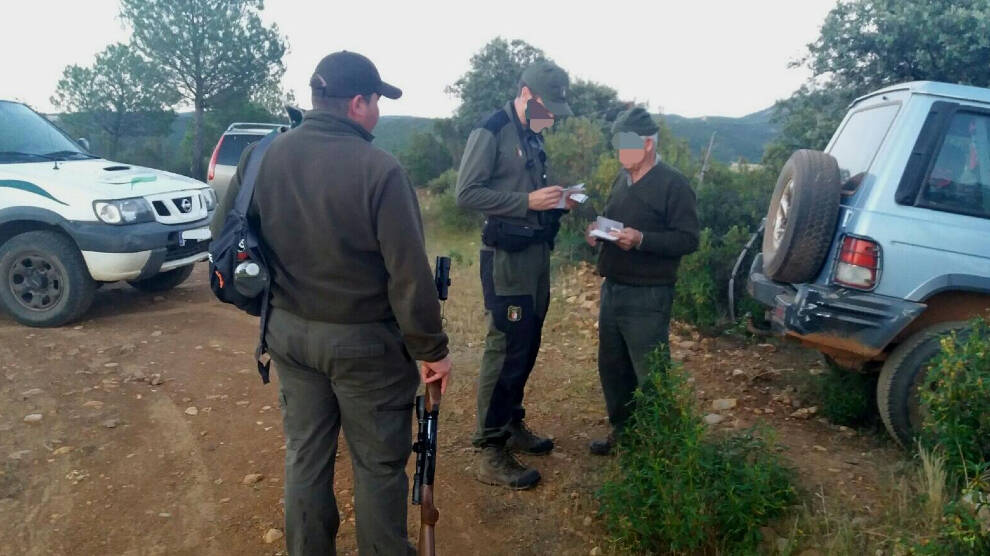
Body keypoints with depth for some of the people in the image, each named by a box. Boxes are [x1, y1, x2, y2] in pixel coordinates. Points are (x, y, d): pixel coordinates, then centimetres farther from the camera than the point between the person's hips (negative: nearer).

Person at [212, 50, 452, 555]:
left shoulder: (262, 157, -2)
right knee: (379, 463, 11)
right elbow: (409, 276, -19)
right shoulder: (379, 170, -20)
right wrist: (432, 349, -9)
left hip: (288, 331, 6)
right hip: (364, 340, -5)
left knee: (305, 454, 19)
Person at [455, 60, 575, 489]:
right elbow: (466, 193, -17)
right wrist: (528, 201, -20)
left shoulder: (533, 137, 16)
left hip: (537, 252, 9)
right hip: (506, 256, -9)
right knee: (505, 350, -7)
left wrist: (555, 201, 2)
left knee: (526, 347, 14)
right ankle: (491, 453, 3)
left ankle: (512, 425, 30)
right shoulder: (490, 132, -10)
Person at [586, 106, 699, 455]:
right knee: (611, 367, 15)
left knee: (650, 374, 1)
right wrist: (598, 230, 1)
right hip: (612, 290, 8)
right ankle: (621, 431, 31)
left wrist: (641, 239, -26)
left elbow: (688, 240, -15)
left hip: (647, 297, -8)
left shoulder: (673, 184, -10)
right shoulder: (621, 180, 13)